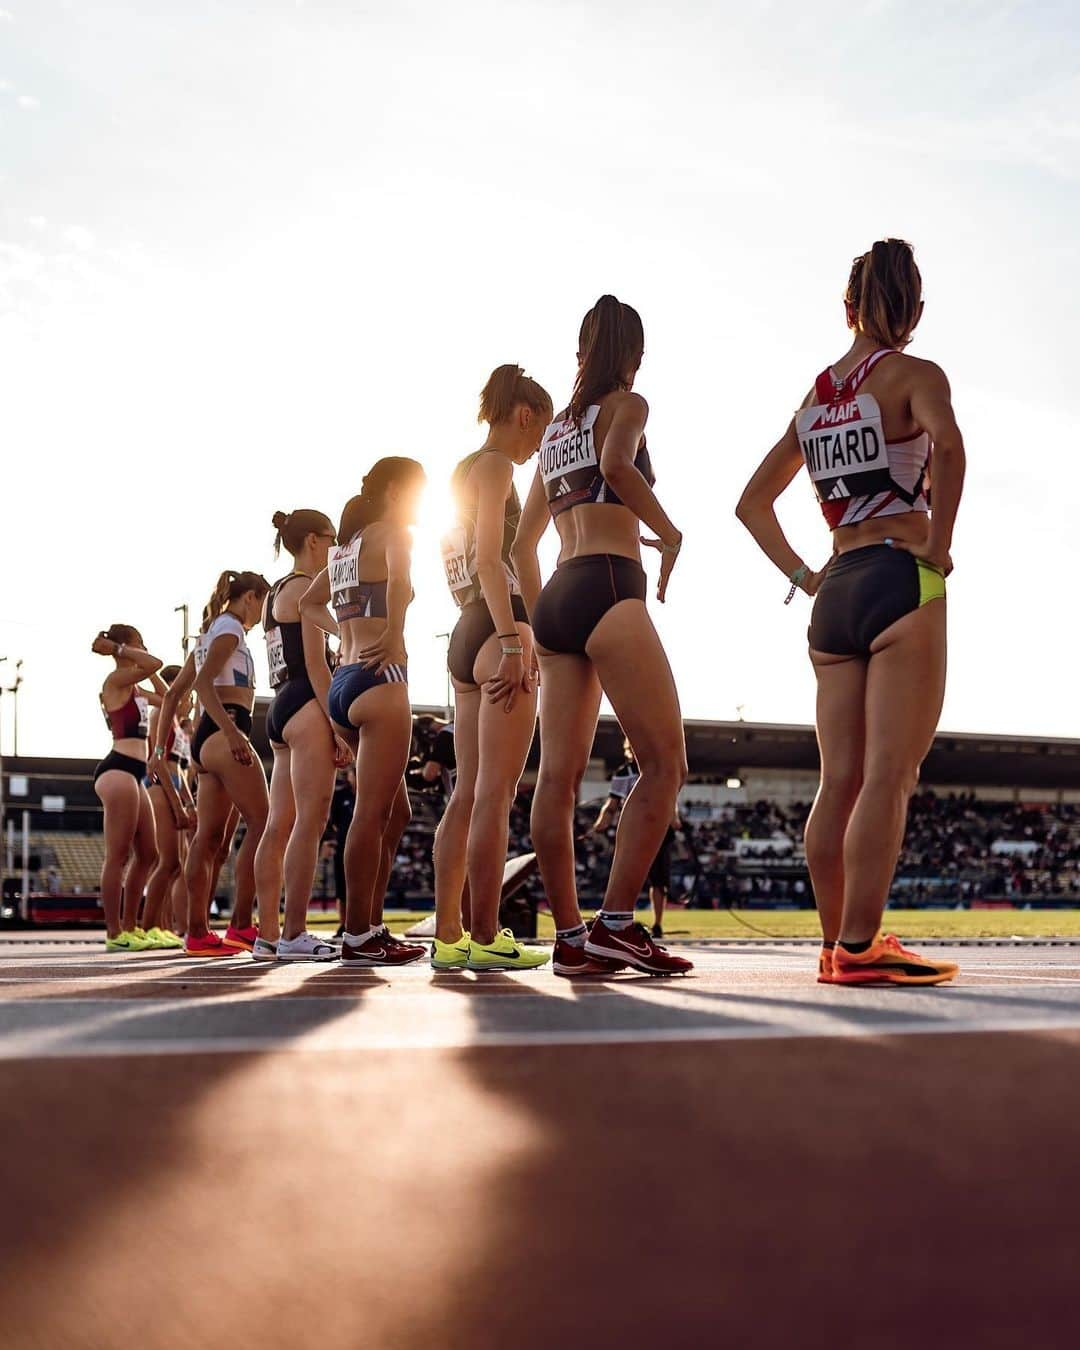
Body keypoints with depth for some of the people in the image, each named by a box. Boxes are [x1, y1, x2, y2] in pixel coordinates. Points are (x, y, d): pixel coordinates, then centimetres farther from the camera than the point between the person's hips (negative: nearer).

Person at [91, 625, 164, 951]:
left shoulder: (133, 687, 22)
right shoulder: (116, 679, -6)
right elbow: (155, 664, -21)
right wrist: (119, 649, -8)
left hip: (132, 774, 10)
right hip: (119, 770, -10)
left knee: (147, 854, 12)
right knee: (118, 855, -9)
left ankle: (129, 927, 17)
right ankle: (114, 933, -7)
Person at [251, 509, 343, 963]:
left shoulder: (276, 593, 22)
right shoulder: (307, 588, -6)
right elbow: (316, 663, -14)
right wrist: (340, 726, -16)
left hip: (281, 707, 10)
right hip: (306, 707, -10)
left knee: (278, 826, 6)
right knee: (310, 823, -10)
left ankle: (267, 935, 7)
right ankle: (294, 935, -12)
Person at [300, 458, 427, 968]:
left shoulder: (344, 546, 22)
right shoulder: (391, 533, -2)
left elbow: (308, 604, 34)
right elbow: (398, 580, -25)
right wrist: (394, 636, -16)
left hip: (342, 683, 9)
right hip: (379, 679, -9)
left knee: (394, 812, 14)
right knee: (373, 813, -8)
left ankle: (371, 927, 15)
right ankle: (358, 936, -7)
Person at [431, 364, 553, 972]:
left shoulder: (466, 471, 24)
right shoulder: (496, 465, -4)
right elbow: (489, 560, -16)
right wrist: (513, 641, -22)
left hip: (467, 635, 10)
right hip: (498, 631, -10)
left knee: (467, 795, 7)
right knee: (496, 794, -11)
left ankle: (449, 936, 8)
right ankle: (485, 939, -11)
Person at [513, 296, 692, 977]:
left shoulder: (556, 428, 24)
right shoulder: (628, 405, 4)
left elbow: (524, 542, 26)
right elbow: (617, 465, -20)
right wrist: (670, 534, -7)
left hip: (556, 597, 8)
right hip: (607, 589, -8)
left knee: (560, 774, 1)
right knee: (665, 761, -7)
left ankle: (570, 937, 2)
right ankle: (617, 924, -14)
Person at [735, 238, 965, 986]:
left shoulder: (815, 398, 17)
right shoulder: (913, 374, -1)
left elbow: (753, 502, 22)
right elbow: (946, 445, -25)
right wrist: (938, 547, -15)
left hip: (835, 592, 6)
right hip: (901, 584, -6)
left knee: (841, 780, 6)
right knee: (889, 778, -8)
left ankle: (836, 944, 10)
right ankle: (860, 947, -11)